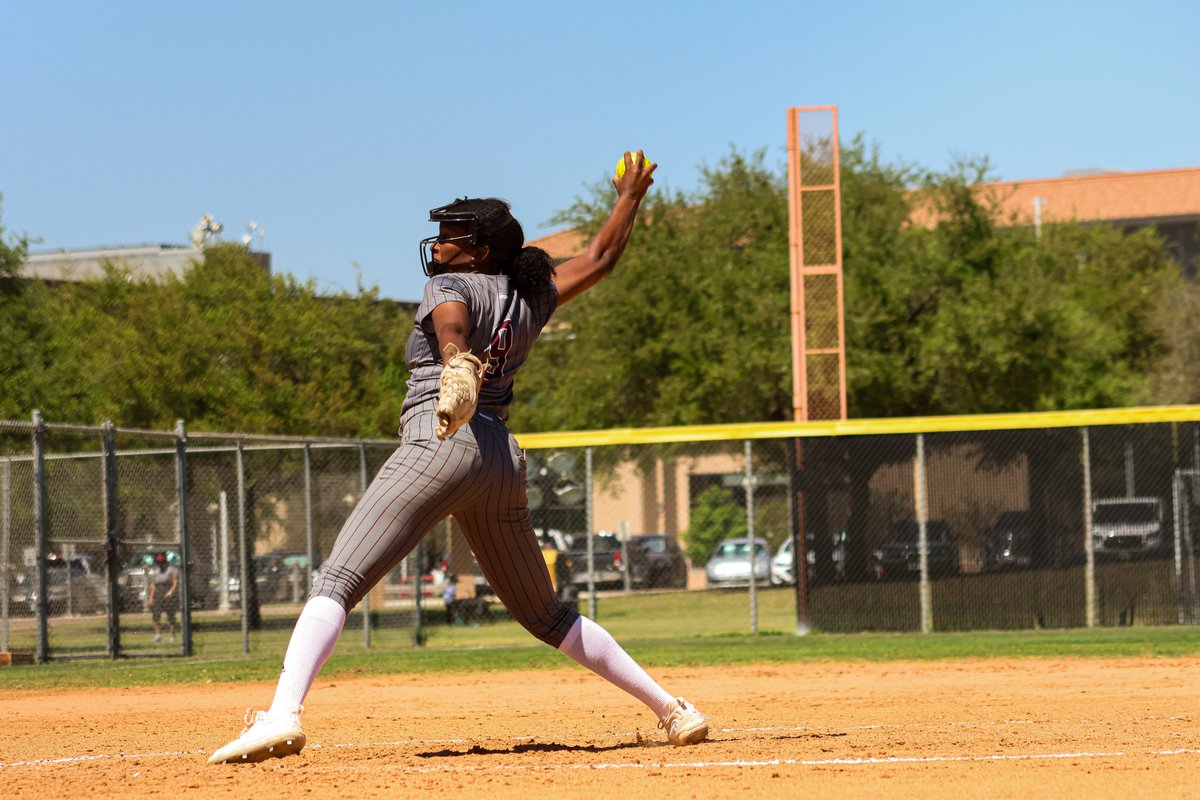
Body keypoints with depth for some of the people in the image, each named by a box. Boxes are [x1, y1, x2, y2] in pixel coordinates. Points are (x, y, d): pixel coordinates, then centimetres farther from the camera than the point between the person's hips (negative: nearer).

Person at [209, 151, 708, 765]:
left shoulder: (450, 287, 5)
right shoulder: (532, 298, 21)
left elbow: (453, 328, -19)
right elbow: (601, 257, 34)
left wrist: (458, 367, -40)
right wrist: (630, 198, 50)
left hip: (440, 445, -7)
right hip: (504, 459, 8)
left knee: (336, 582, -18)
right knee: (546, 616, 22)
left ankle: (283, 714, -40)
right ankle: (670, 708, 20)